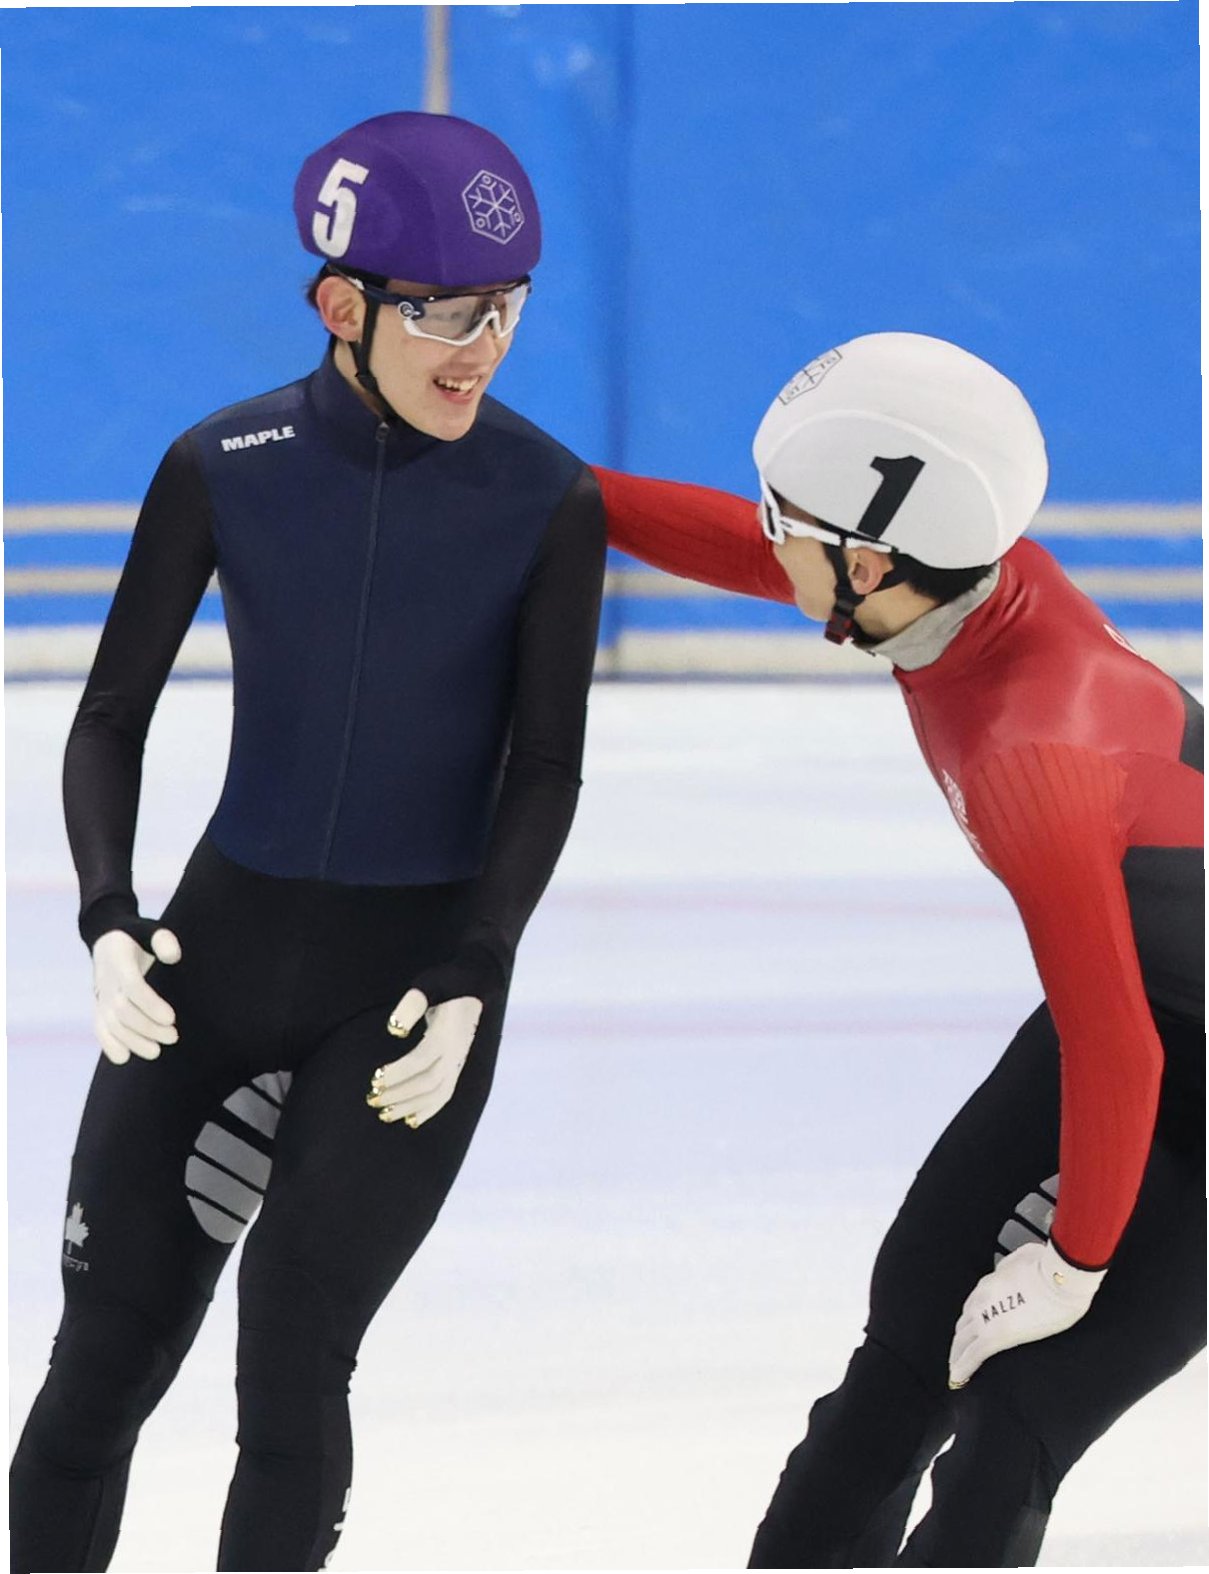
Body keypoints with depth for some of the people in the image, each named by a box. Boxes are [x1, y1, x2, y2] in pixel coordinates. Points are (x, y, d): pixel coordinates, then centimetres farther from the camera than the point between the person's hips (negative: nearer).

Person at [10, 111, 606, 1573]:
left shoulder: (549, 502, -8)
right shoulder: (221, 468, -6)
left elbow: (544, 773, -4)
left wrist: (468, 988, -16)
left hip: (419, 974, -2)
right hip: (221, 949, 2)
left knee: (290, 1367, -10)